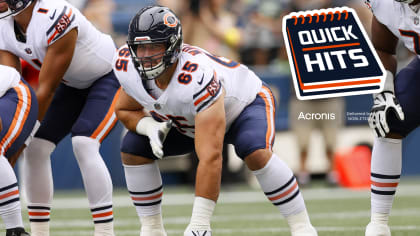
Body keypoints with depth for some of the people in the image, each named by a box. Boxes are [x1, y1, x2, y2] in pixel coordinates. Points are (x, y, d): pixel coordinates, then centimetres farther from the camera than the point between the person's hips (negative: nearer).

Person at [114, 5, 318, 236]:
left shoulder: (198, 77, -45)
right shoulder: (128, 67, -26)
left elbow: (210, 158, -48)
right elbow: (125, 111, -3)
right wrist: (149, 127, -29)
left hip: (246, 103, -6)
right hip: (186, 120, 6)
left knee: (256, 153, -35)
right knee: (132, 149, -11)